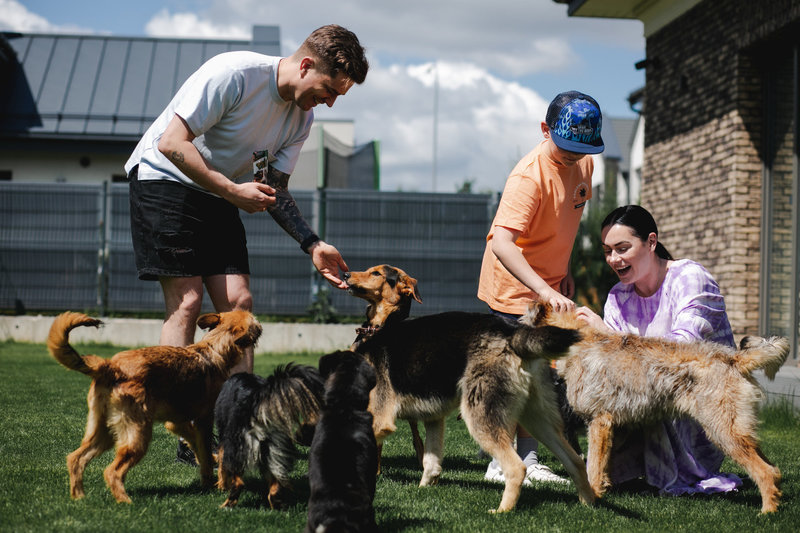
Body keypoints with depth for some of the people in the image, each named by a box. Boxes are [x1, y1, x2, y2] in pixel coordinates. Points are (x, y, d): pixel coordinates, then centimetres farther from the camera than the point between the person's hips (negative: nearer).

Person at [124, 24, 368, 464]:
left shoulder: (301, 117, 0)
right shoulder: (234, 74, -24)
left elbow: (276, 190, 5)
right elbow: (172, 144, -25)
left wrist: (313, 245, -9)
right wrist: (234, 191, -24)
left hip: (219, 195, 7)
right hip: (164, 179, -7)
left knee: (238, 302, -4)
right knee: (186, 301, -13)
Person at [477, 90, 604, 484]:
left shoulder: (583, 163, 0)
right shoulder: (529, 176, -27)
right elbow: (501, 244, -39)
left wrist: (564, 269, 7)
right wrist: (545, 291, -47)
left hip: (549, 285, 8)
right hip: (516, 288, -8)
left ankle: (527, 459, 21)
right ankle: (502, 464, 6)